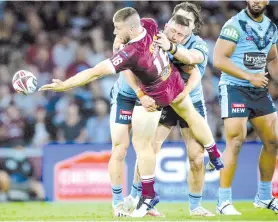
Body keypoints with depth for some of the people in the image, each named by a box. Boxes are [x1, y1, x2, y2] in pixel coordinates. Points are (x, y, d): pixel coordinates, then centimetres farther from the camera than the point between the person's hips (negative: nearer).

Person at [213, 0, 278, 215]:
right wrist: (250, 77, -20)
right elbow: (219, 59, -18)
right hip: (234, 89, -7)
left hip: (260, 91, 7)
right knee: (235, 142, -13)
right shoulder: (235, 25, -13)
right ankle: (224, 201, -6)